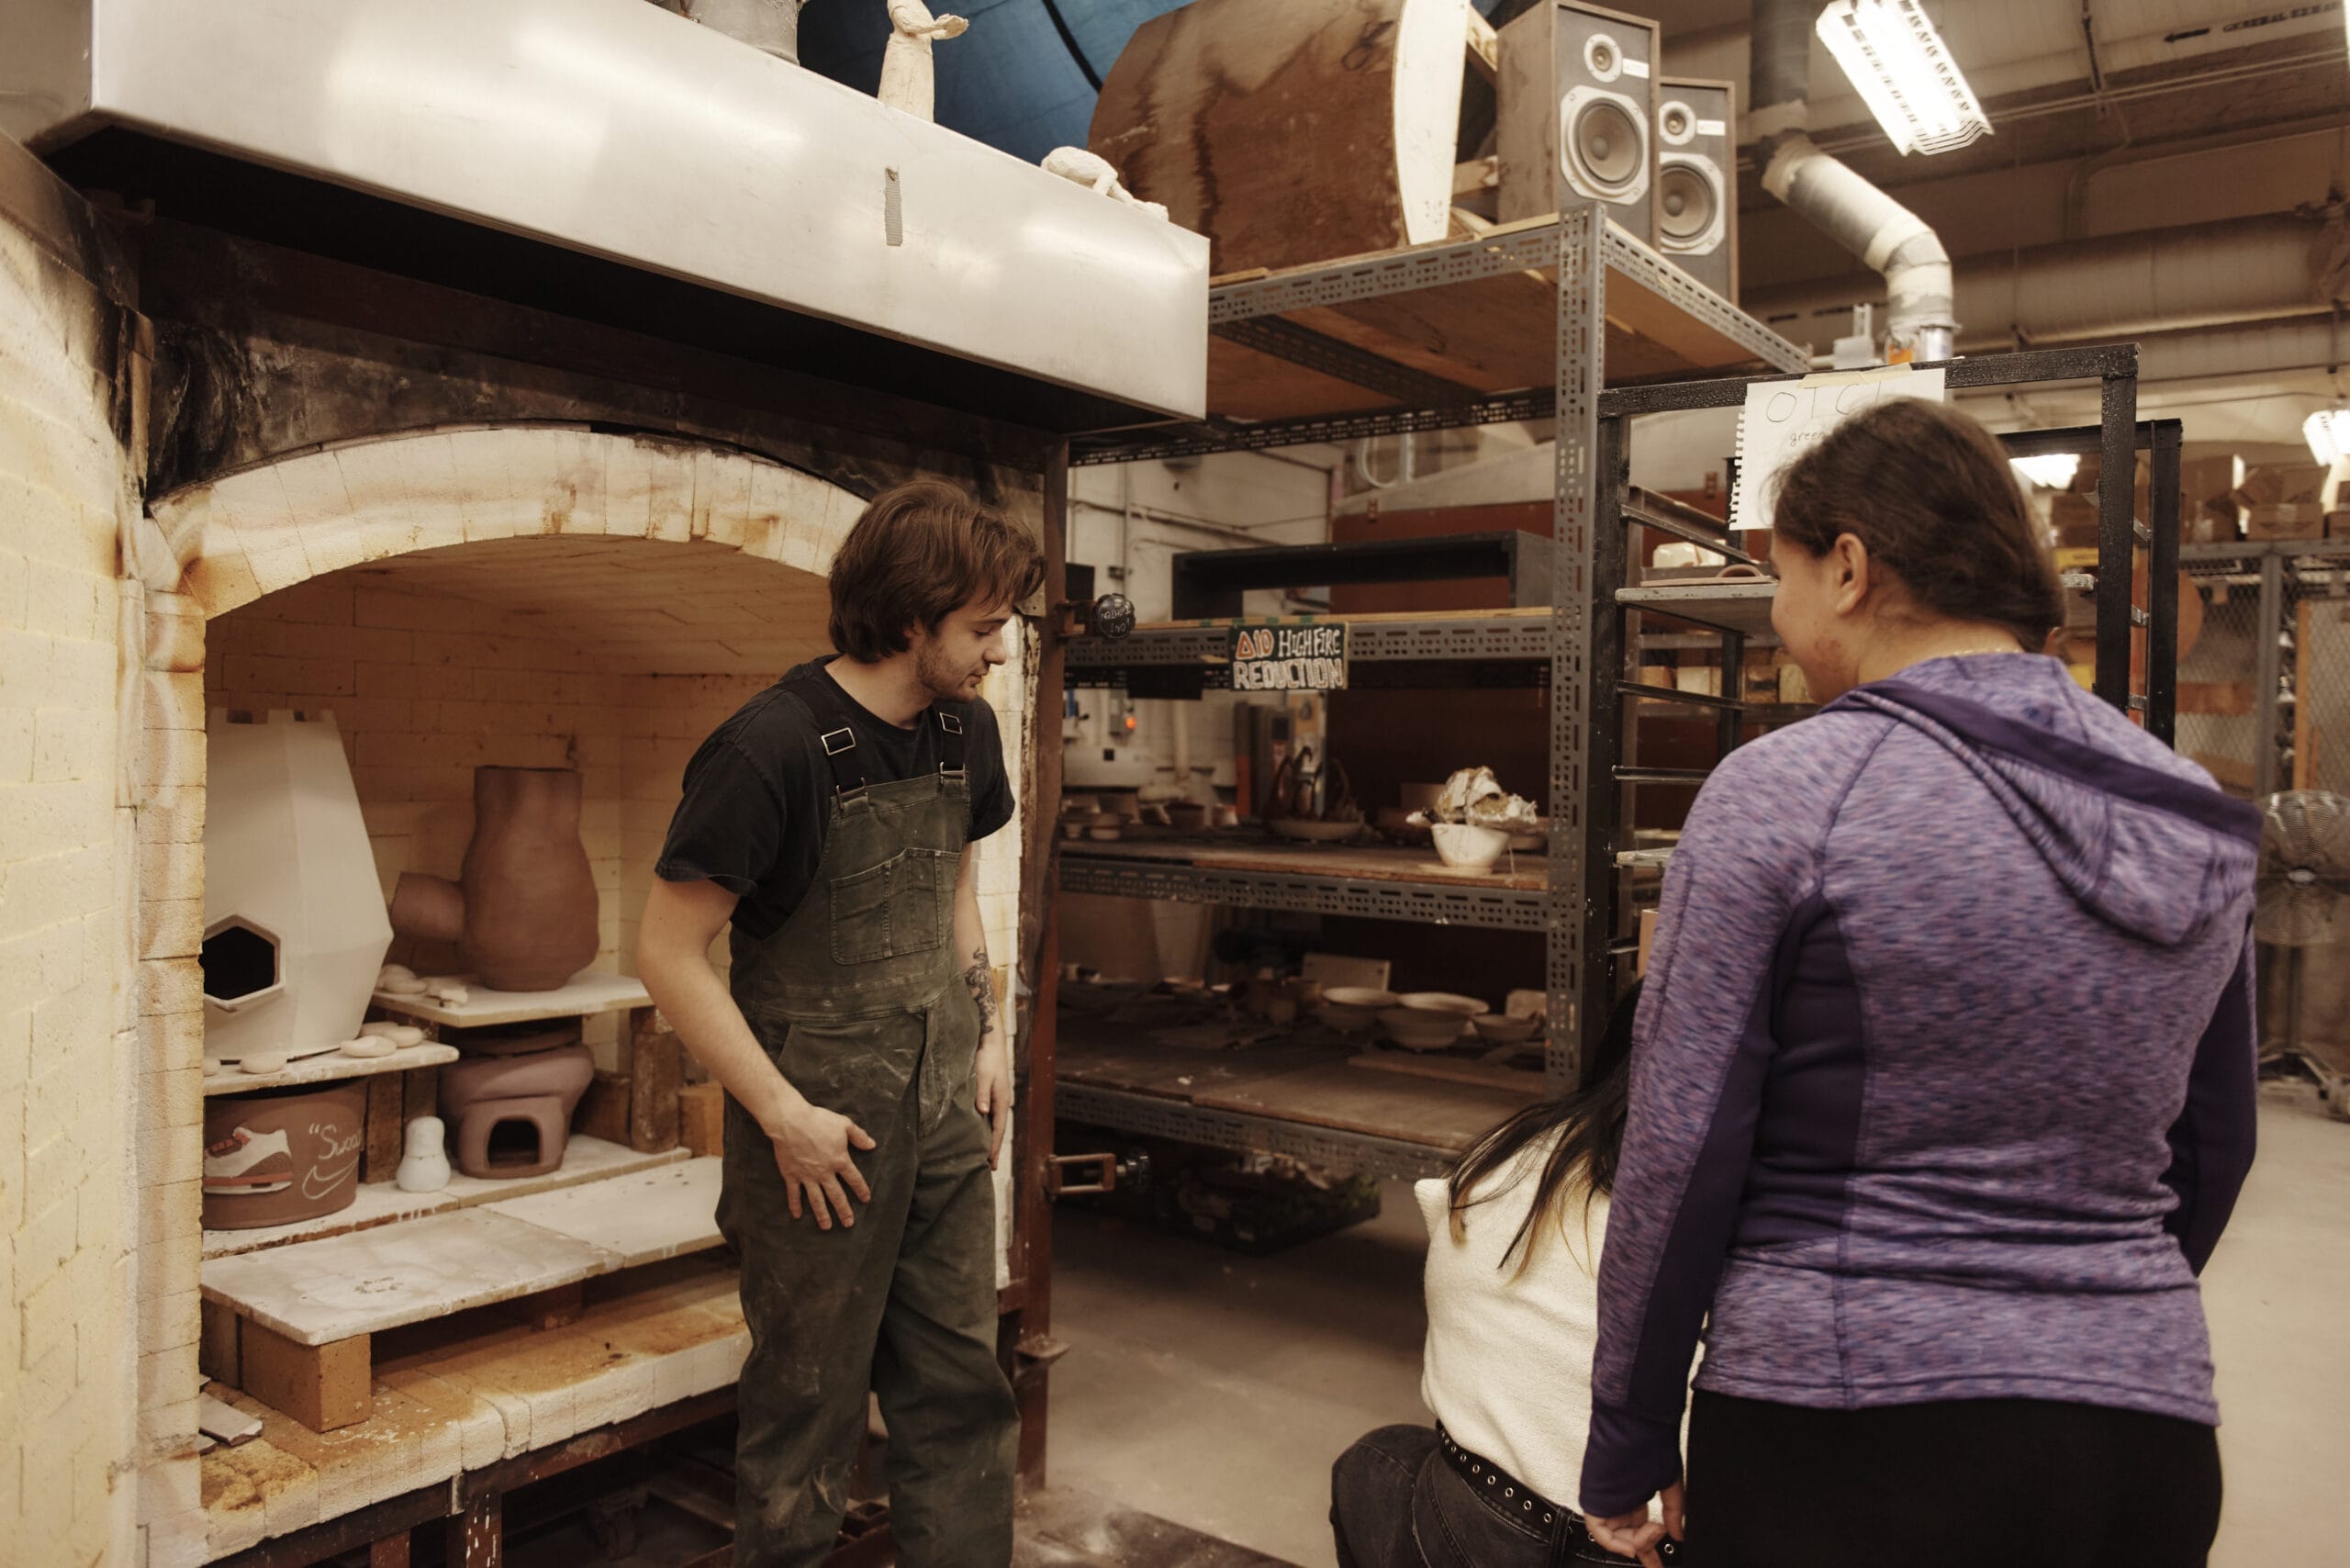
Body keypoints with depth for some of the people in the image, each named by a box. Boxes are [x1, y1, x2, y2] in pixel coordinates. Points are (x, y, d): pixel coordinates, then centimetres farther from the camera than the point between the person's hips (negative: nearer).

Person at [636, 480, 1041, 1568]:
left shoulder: (962, 731, 2)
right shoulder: (770, 751, -20)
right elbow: (669, 951, -18)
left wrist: (987, 1033, 9)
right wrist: (784, 1115, -17)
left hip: (944, 1111, 6)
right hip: (826, 1129, -6)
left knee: (962, 1390, 15)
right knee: (810, 1401, 12)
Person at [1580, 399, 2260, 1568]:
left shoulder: (1780, 793, -13)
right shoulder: (2197, 818, 4)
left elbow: (1682, 1155, -13)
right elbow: (2211, 1156, 14)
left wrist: (1628, 1448, -2)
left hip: (1849, 1438, -5)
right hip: (2148, 1436, 6)